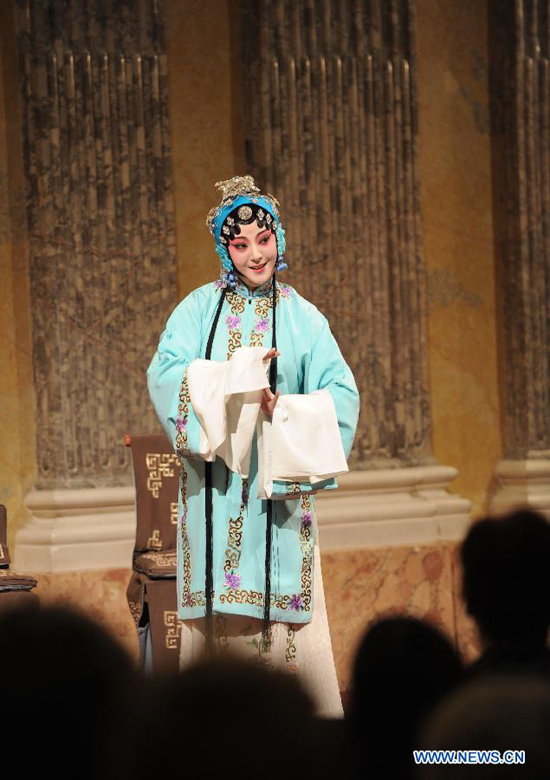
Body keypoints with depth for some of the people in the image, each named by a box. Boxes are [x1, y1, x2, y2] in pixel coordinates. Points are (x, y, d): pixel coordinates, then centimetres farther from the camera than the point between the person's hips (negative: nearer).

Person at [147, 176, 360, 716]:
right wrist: (237, 380, -16)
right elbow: (165, 374, -7)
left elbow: (341, 394, -2)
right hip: (215, 487, 0)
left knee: (282, 606, -3)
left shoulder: (302, 318, 7)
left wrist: (281, 409, -16)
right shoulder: (200, 308, 7)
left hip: (278, 486, 0)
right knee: (217, 616, -1)